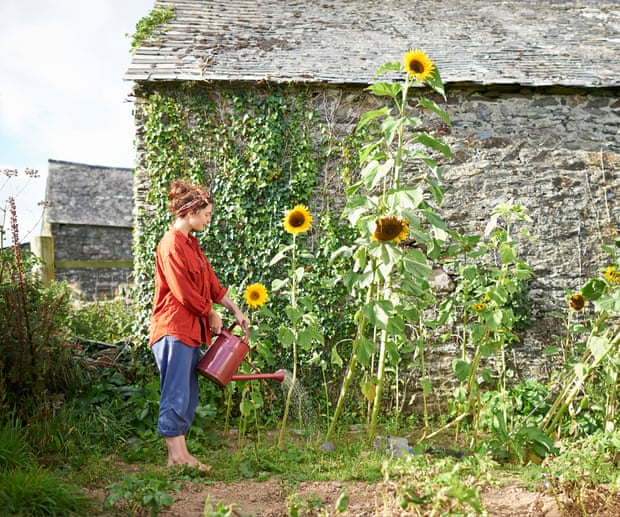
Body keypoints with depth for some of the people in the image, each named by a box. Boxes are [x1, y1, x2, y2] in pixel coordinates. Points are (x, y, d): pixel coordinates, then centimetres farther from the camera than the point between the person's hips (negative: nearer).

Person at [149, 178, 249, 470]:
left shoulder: (191, 244, 15)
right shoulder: (171, 246, -15)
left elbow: (211, 283, 17)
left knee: (189, 396, 10)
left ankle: (179, 455, 15)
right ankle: (177, 455, -2)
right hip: (173, 329, -10)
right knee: (176, 394, -7)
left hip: (191, 331, 10)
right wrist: (211, 315, -4)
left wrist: (235, 311, 13)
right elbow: (185, 293, -17)